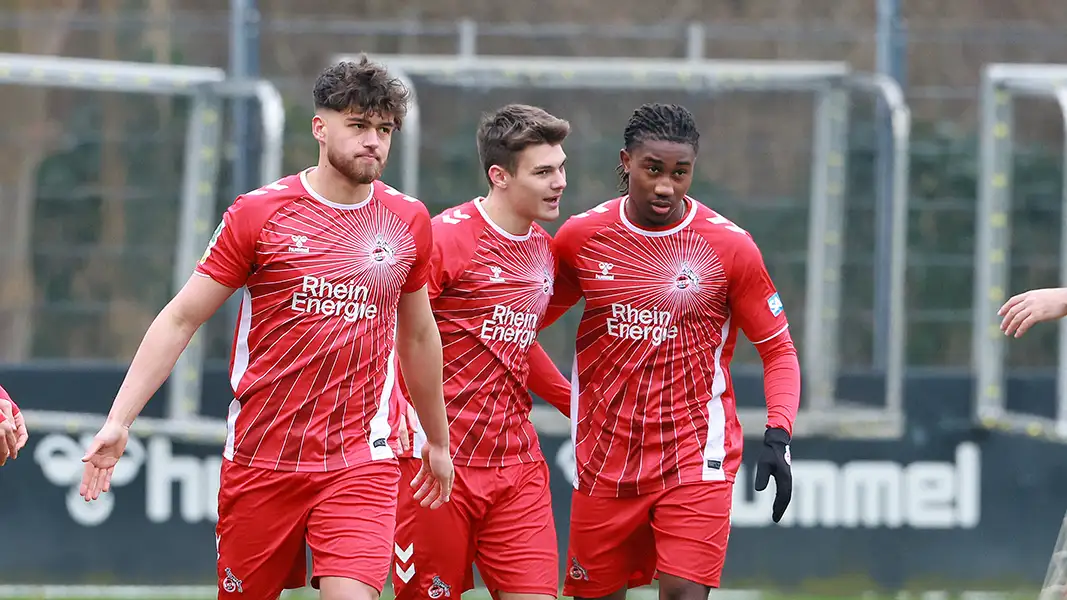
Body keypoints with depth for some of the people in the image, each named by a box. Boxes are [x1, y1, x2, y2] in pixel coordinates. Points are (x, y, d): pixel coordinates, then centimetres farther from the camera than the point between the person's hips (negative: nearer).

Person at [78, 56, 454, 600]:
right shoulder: (258, 214, -3)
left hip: (361, 467, 1)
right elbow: (180, 320, 1)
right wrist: (118, 421, -6)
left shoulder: (409, 222, 6)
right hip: (261, 456, -1)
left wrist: (438, 442, 30)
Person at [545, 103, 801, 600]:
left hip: (696, 455, -3)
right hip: (605, 459, 3)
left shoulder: (730, 246, -6)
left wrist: (778, 437, -13)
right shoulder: (579, 238, 0)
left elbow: (779, 350, 0)